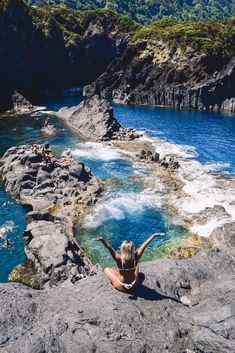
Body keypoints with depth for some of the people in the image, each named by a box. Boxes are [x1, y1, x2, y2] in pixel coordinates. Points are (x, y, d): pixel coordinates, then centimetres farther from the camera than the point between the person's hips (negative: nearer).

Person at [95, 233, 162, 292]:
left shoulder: (119, 259, -31)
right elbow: (144, 245, -21)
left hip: (121, 287, -2)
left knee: (106, 269, 18)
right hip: (134, 285, 2)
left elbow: (110, 248, -46)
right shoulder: (136, 257, -25)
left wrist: (102, 240, -63)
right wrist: (154, 235, -17)